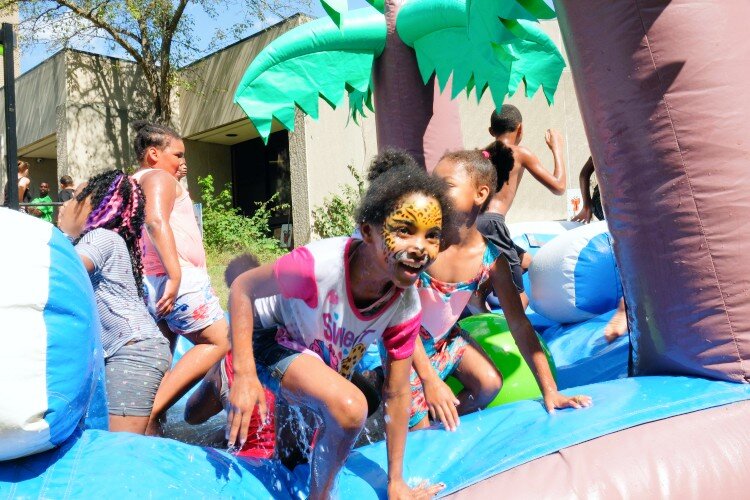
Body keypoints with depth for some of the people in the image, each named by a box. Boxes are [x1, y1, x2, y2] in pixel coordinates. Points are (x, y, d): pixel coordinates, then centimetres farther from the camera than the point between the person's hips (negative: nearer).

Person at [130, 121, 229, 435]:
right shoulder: (159, 178, -4)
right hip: (176, 282, -9)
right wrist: (175, 273, -29)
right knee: (218, 341, -3)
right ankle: (152, 413, -12)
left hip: (147, 285, 10)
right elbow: (157, 221, -22)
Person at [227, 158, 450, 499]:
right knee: (350, 407, -30)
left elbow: (396, 393, -12)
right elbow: (242, 288, -24)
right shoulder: (320, 264, -40)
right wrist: (244, 375, -30)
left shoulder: (407, 307, -22)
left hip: (324, 361, 6)